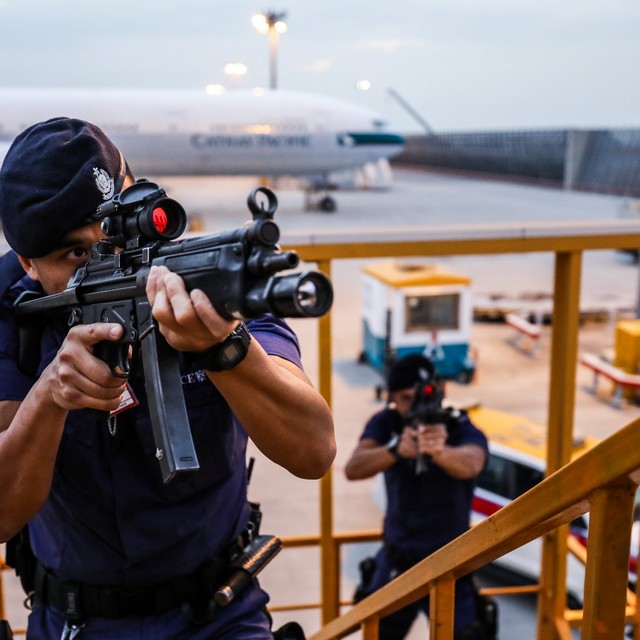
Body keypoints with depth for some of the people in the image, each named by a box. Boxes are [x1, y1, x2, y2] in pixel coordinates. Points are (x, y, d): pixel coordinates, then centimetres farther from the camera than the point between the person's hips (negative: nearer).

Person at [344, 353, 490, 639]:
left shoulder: (463, 430, -19)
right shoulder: (385, 423, -11)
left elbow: (470, 464, -43)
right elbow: (353, 469, -27)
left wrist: (440, 451, -65)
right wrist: (396, 450, -46)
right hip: (395, 561, 3)